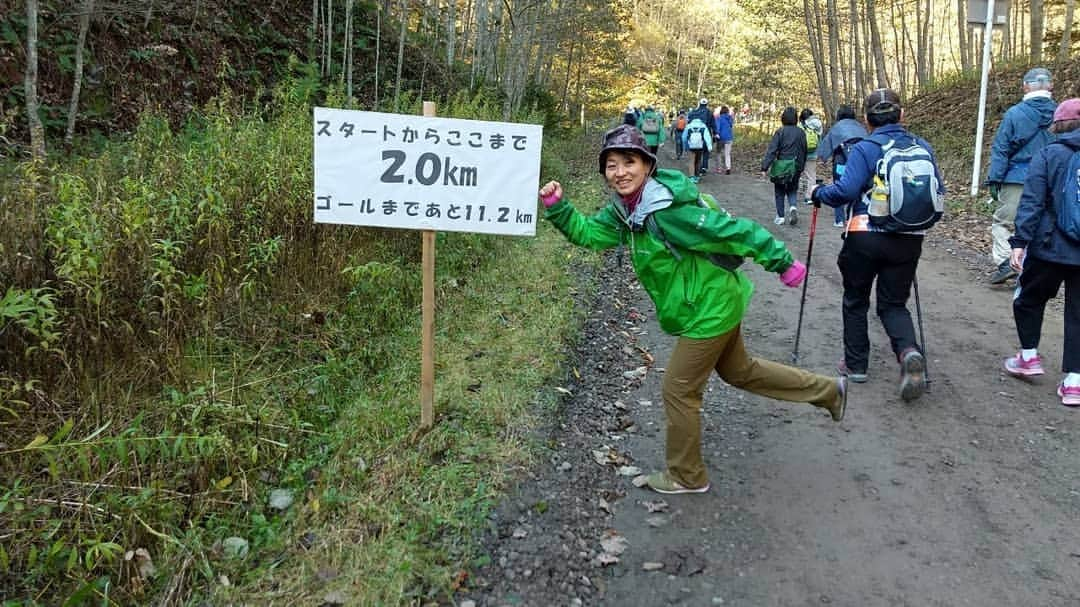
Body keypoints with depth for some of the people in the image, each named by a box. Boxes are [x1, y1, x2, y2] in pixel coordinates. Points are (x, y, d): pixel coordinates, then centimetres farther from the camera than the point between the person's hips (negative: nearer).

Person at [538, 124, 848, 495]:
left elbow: (735, 231, -26)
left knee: (679, 391, 2)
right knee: (739, 371, 27)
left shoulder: (669, 211, -29)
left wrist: (782, 262, -21)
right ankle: (828, 391, 42)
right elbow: (586, 232, 4)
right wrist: (556, 207, -11)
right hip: (712, 306, 10)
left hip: (709, 311, -10)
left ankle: (686, 476, 22)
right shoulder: (623, 210, -3)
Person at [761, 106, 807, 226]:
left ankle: (780, 217, 11)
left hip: (781, 167, -3)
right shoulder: (801, 133, 2)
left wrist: (765, 167, -15)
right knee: (792, 190, 17)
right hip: (795, 168, 3)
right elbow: (804, 151, 10)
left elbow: (772, 150, -15)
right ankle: (793, 207, -10)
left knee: (779, 192, 9)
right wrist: (801, 166, 22)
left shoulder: (780, 132, -10)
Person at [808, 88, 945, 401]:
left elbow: (845, 191, -20)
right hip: (909, 240, 3)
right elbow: (938, 193, 8)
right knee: (894, 303, 14)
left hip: (866, 237, -3)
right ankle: (909, 351, -13)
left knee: (855, 300, 17)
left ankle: (855, 364, 25)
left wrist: (818, 193, -2)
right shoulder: (923, 147, 4)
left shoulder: (864, 149, -10)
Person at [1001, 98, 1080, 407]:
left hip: (1050, 248, -3)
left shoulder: (1048, 155, -5)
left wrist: (1020, 241, -12)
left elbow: (1031, 203, -12)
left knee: (1029, 299, 19)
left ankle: (1029, 356, 28)